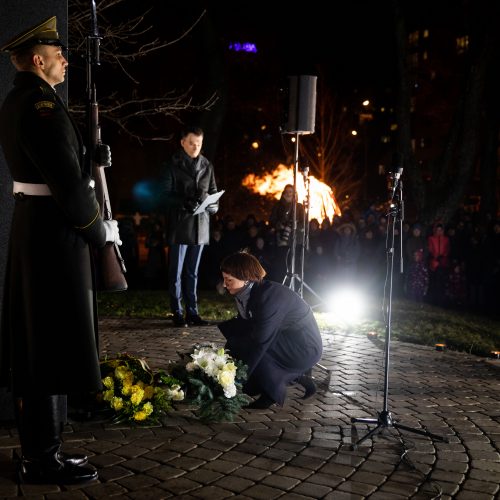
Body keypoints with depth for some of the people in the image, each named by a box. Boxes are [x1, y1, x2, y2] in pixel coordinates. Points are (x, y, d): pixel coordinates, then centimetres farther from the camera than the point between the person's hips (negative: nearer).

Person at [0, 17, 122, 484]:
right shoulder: (41, 103, -17)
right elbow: (67, 182, -20)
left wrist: (95, 159, 5)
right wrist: (99, 230, -8)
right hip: (54, 233, -10)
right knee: (52, 344, -3)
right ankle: (42, 459, 7)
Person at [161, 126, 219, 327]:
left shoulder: (207, 166, 13)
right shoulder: (172, 165, -1)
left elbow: (214, 194, 13)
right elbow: (166, 194, -7)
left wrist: (211, 204, -9)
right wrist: (184, 203, -23)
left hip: (200, 226, 4)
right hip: (179, 226, -4)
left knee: (192, 272, 10)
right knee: (176, 272, -1)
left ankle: (192, 312, 15)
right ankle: (178, 313, 6)